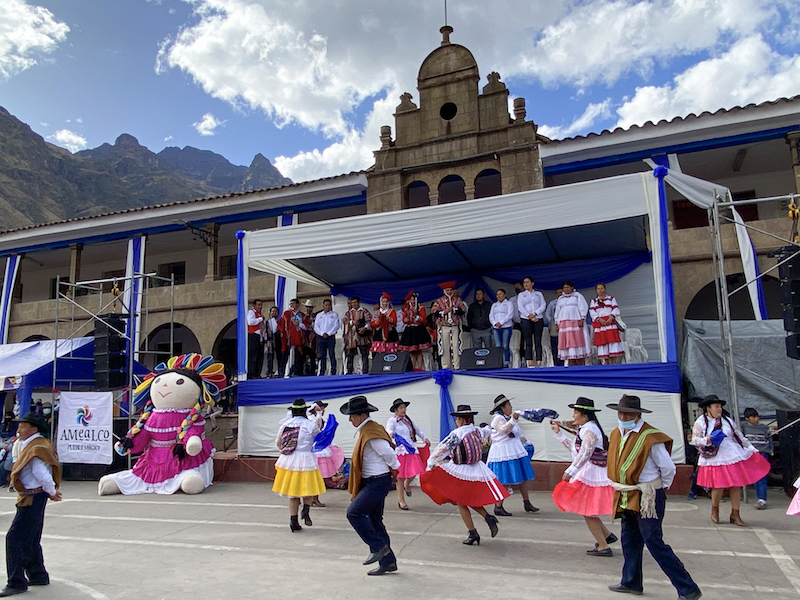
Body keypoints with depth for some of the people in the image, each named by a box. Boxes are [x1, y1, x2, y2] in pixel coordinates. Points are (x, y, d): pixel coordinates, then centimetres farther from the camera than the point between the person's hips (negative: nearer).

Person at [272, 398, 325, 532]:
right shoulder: (310, 425, -9)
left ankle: (293, 521, 9)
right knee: (309, 488, 13)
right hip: (306, 460, -4)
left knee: (293, 492, 12)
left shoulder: (285, 424, 3)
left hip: (288, 461, 4)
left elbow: (278, 443, 14)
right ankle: (306, 509, -10)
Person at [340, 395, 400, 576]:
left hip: (378, 481, -10)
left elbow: (389, 453, -20)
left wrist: (394, 468, -3)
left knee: (354, 512, -14)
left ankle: (379, 547, -3)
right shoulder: (366, 430, 12)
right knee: (374, 520, 13)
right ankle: (388, 562, 21)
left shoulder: (371, 433, -20)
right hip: (371, 481, 10)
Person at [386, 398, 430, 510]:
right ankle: (401, 500, 14)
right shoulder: (392, 420, -6)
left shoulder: (408, 419, 15)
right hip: (400, 450, -6)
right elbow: (389, 429, -25)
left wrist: (424, 438, 18)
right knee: (400, 476, 0)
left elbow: (417, 429, 26)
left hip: (411, 449, 6)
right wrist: (390, 433, -47)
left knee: (414, 472, -2)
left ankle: (407, 484, 32)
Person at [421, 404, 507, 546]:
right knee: (470, 499, 22)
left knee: (461, 503, 7)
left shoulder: (457, 434, -19)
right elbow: (486, 432, 25)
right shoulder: (478, 431, 0)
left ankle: (473, 534, 9)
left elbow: (442, 449, -15)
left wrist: (431, 462, -3)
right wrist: (487, 428, 49)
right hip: (476, 469, 7)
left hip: (460, 472, -7)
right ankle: (488, 518, 5)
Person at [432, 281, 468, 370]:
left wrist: (454, 309, -11)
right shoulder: (439, 300, 9)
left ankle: (457, 366, 1)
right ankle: (445, 367, 3)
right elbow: (435, 312, -1)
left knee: (456, 346, -2)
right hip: (444, 327, -1)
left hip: (455, 326, 1)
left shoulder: (458, 300, 12)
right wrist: (444, 311, -12)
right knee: (444, 346, -2)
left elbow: (464, 310, 1)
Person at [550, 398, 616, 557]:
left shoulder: (589, 430, -19)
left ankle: (603, 547, 8)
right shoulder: (586, 429, 13)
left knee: (587, 511, -2)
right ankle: (607, 535, 25)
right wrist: (559, 433, 17)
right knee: (587, 510, 17)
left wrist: (570, 472, -34)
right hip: (587, 473, 10)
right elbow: (574, 448, 17)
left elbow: (584, 454, -29)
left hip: (591, 474, -10)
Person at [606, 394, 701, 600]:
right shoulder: (615, 435, 5)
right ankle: (631, 582, 32)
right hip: (627, 497, 8)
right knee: (630, 541, 17)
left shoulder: (650, 437, -19)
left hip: (647, 497, -8)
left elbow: (668, 467, -13)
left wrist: (663, 487, 1)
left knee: (654, 543, -6)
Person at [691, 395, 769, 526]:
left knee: (736, 485, 3)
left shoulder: (727, 420, 10)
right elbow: (695, 440, -3)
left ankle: (735, 515, 18)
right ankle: (714, 508, 20)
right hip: (715, 460, -4)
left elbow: (740, 436, 15)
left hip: (733, 456, 4)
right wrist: (708, 440, -19)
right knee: (719, 486, -8)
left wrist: (752, 449, 13)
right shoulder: (700, 422, -1)